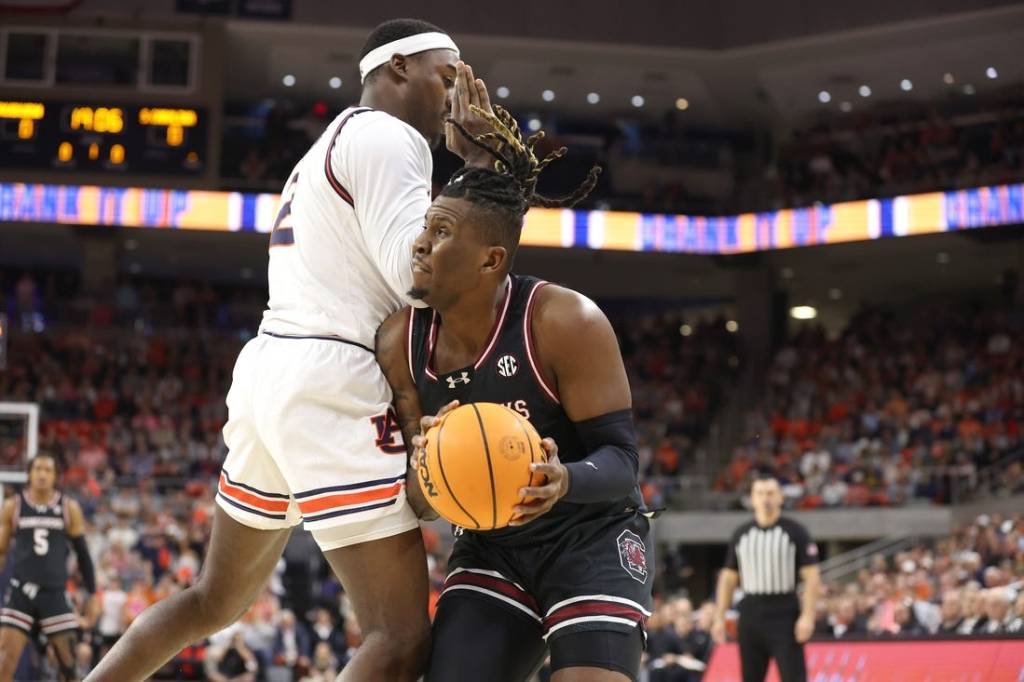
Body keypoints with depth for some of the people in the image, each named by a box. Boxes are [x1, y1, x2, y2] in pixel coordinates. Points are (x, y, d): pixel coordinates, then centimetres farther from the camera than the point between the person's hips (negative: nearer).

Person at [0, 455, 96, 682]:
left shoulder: (69, 508, 4)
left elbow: (82, 553, 9)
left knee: (68, 661, 1)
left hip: (55, 592, 0)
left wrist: (92, 594, 6)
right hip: (21, 592, 0)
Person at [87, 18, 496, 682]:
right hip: (332, 384, -10)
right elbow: (420, 273, -17)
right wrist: (477, 163, -11)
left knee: (218, 599, 25)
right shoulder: (387, 136, -7)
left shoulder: (333, 143, 24)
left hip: (271, 370, 11)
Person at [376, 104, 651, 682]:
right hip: (491, 547, 5)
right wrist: (428, 465, -26)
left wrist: (565, 480, -42)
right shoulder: (400, 343, -6)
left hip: (592, 538, -4)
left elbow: (621, 459, -19)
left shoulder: (566, 322, -21)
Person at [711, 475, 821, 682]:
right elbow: (728, 577, 13)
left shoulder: (795, 532, -2)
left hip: (785, 617, -4)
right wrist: (719, 618, 7)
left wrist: (807, 616, -16)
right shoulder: (741, 534, 10)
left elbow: (811, 577, -6)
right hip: (751, 616, 4)